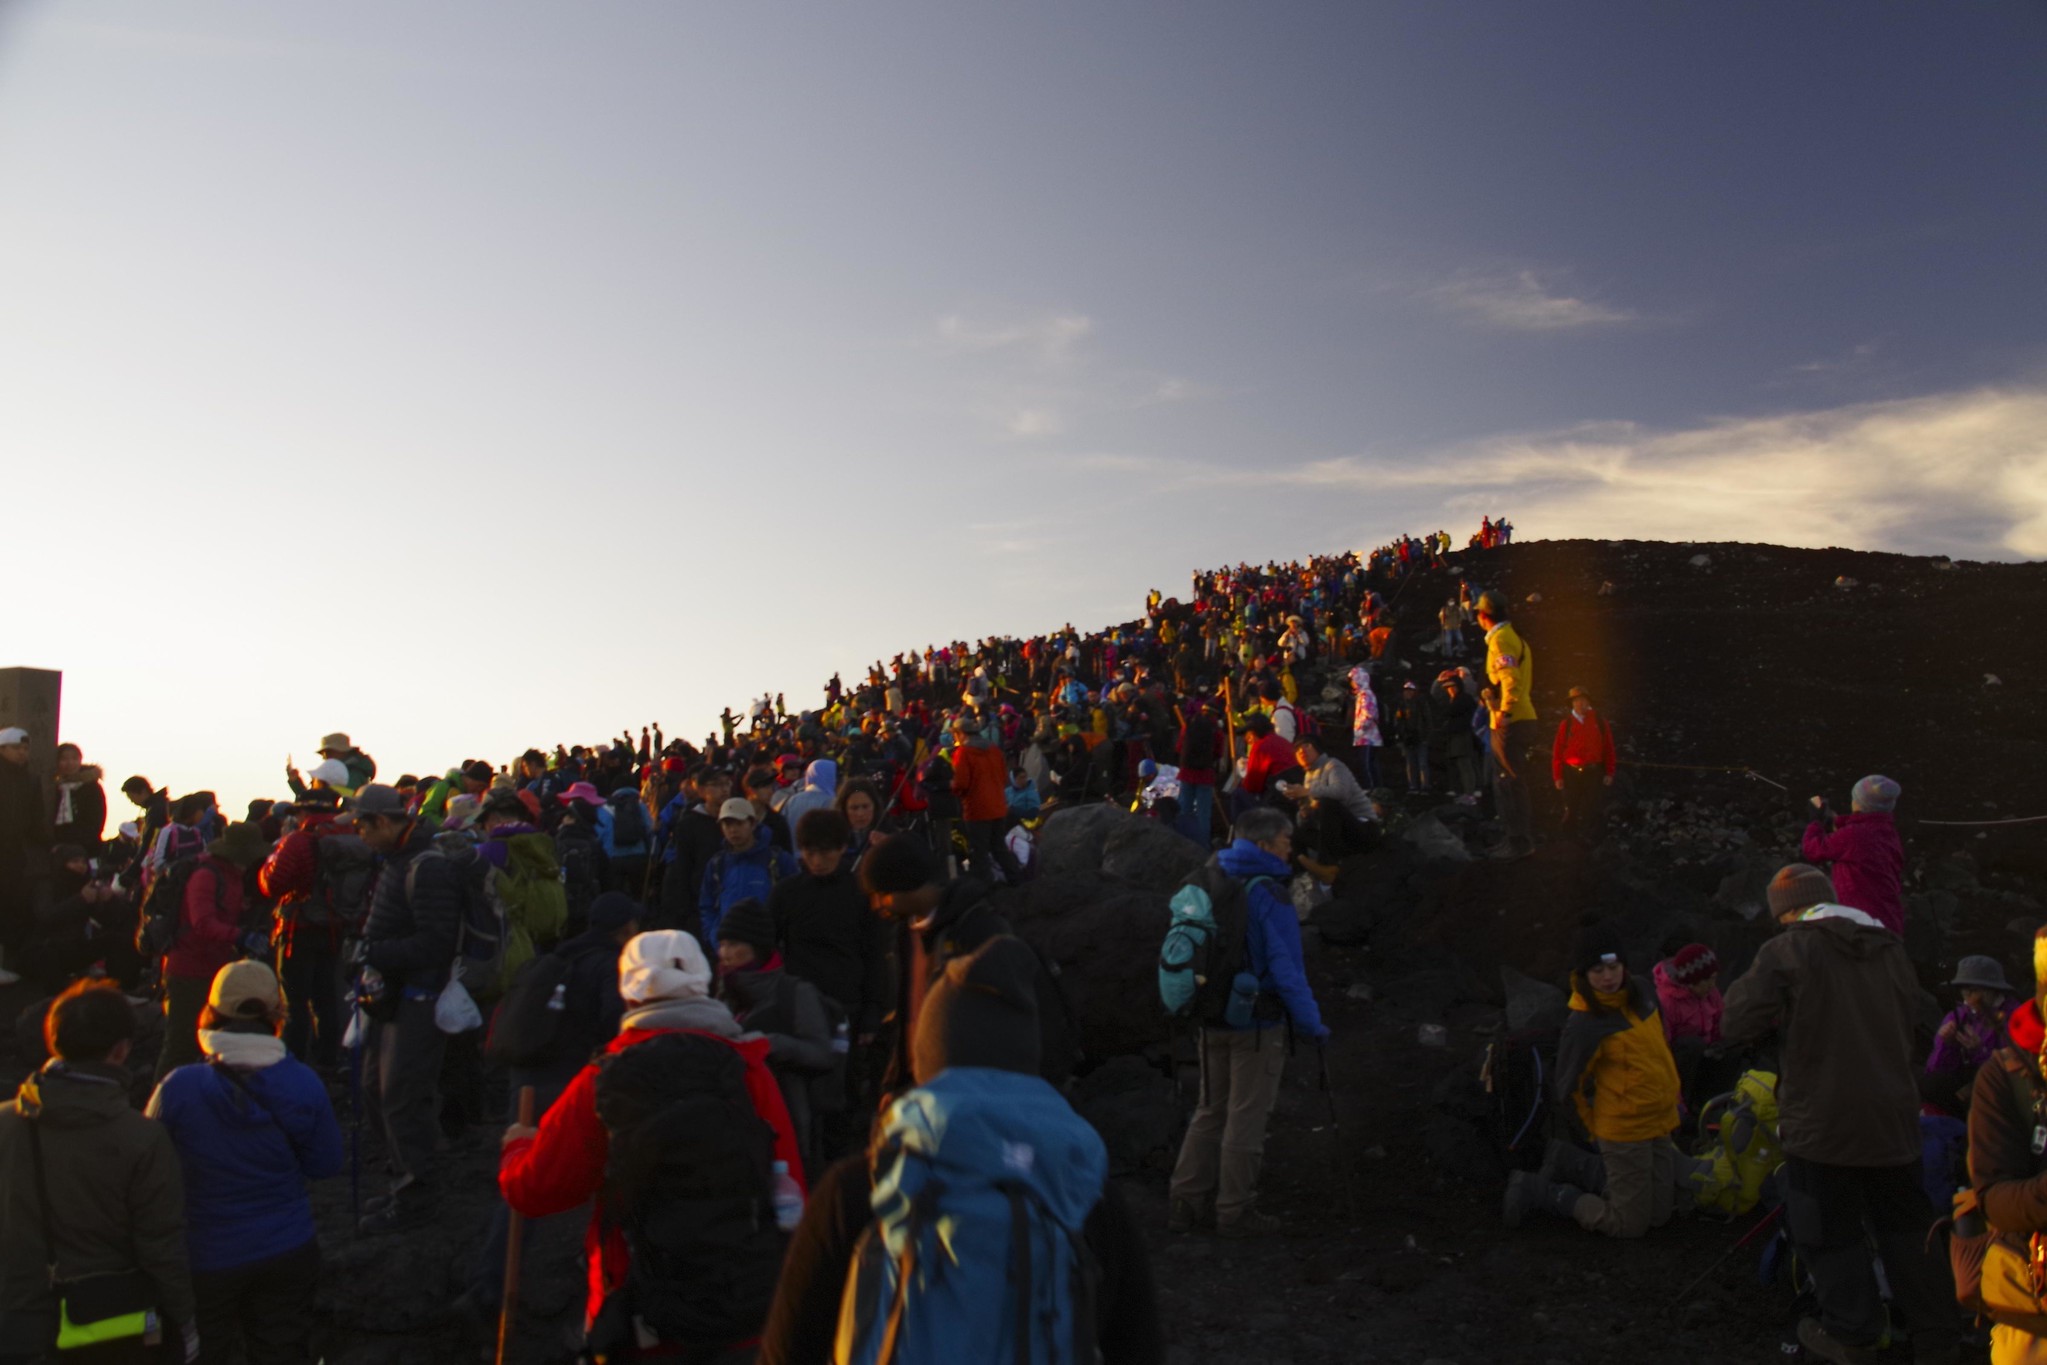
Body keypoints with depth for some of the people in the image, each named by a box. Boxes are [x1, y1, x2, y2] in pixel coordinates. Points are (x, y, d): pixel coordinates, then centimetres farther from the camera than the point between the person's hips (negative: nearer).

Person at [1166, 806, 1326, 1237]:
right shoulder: (1268, 895, -17)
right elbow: (1287, 969, -18)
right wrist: (1311, 1023, -8)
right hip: (1257, 1024, -7)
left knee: (1211, 1110, 17)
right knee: (1246, 1117, 5)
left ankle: (1188, 1201, 20)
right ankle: (1235, 1211, 14)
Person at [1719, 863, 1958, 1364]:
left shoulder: (1785, 952, -14)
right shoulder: (1891, 948, 4)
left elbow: (1735, 1025, -12)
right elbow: (1907, 1026, 16)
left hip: (1821, 1121, -5)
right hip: (1893, 1118, 6)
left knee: (1829, 1229, 10)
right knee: (1904, 1226, 20)